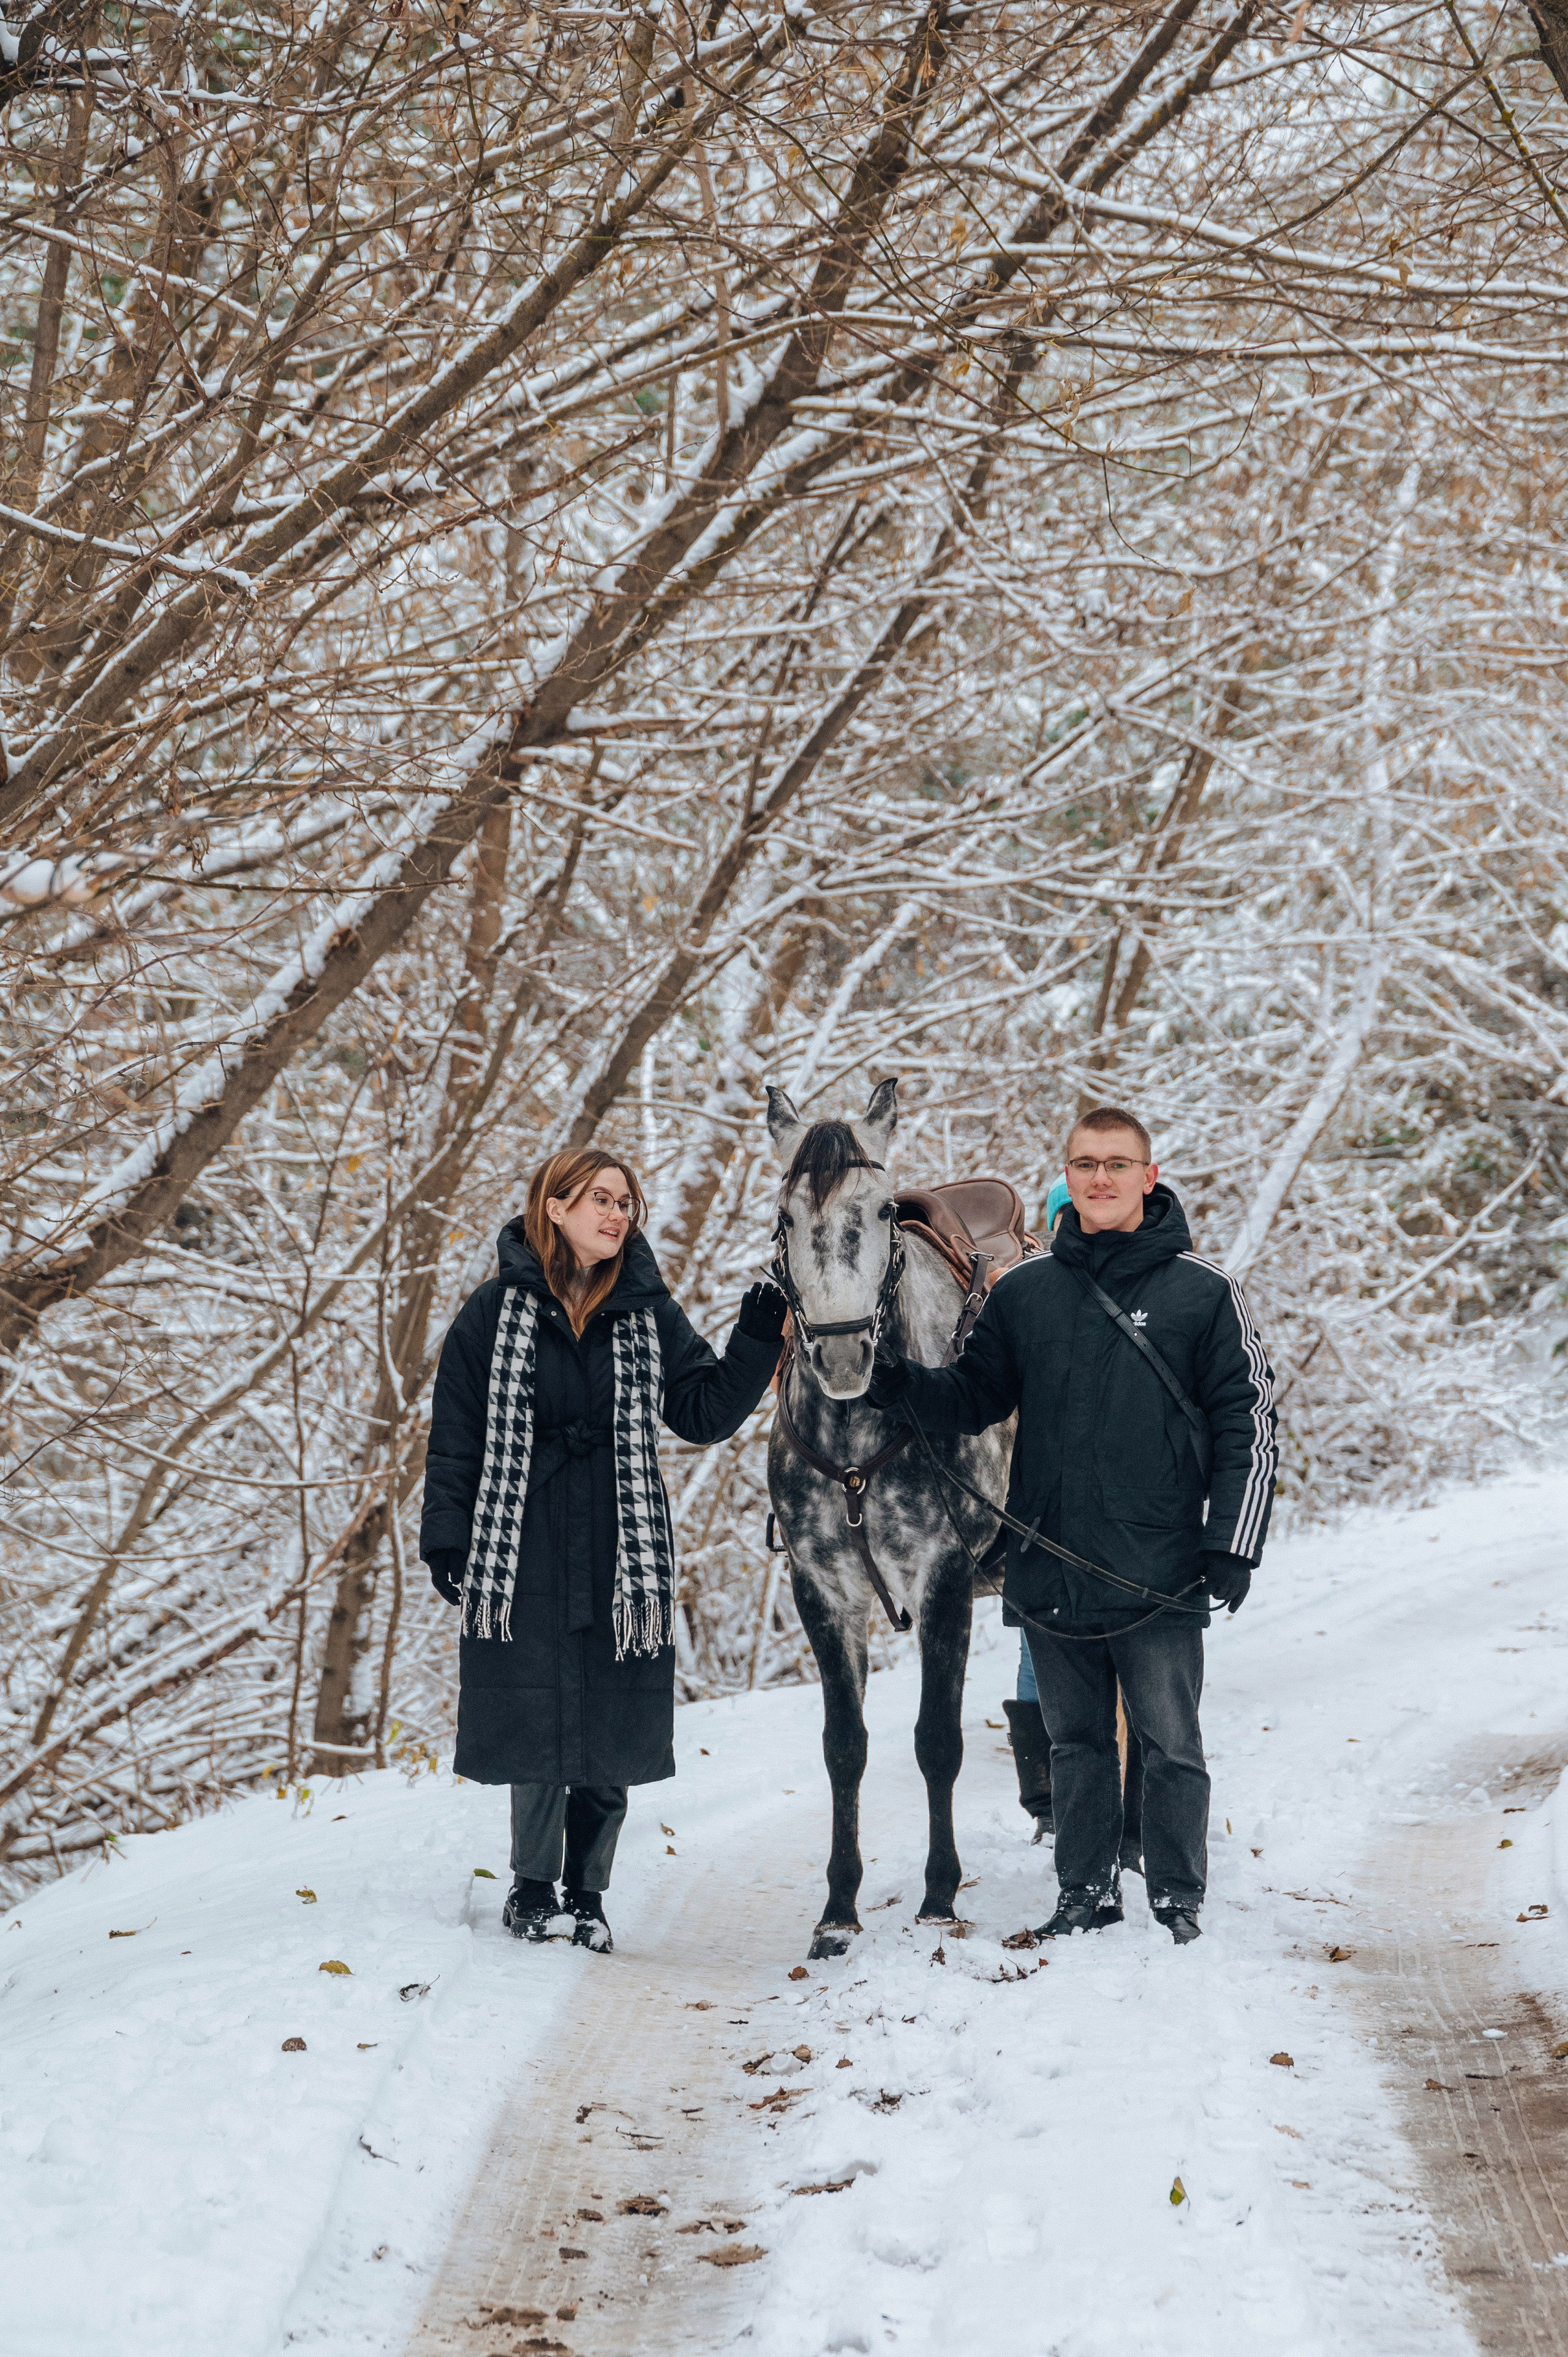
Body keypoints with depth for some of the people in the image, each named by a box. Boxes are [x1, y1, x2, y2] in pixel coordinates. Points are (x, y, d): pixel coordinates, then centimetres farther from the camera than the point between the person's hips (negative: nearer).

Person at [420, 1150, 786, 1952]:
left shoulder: (650, 1314, 7)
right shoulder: (496, 1312, 0)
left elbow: (706, 1412, 6)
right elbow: (455, 1436, 2)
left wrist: (756, 1344, -7)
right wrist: (445, 1537, -4)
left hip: (624, 1555, 2)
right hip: (523, 1555, -2)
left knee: (611, 1735, 5)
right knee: (538, 1722, 0)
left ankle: (586, 1894, 18)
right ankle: (533, 1887, 17)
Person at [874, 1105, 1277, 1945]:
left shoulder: (1203, 1292, -2)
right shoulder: (1025, 1293, 8)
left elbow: (1248, 1425, -1)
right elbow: (974, 1398, 14)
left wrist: (1232, 1544, -8)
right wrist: (900, 1383, -6)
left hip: (1159, 1573, -3)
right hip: (1050, 1569, 3)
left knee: (1168, 1745, 2)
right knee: (1076, 1743, 13)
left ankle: (1176, 1903, 14)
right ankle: (1086, 1895, 23)